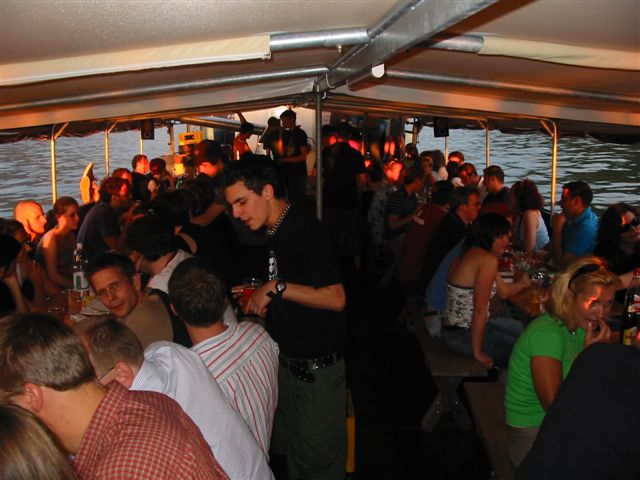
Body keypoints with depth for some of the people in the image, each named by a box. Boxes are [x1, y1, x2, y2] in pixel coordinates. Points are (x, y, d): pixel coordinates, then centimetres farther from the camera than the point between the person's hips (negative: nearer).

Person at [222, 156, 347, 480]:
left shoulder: (304, 230, -21)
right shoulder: (277, 231, 8)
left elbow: (335, 298, -27)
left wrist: (277, 287, -25)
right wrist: (261, 296, 7)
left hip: (317, 365, -9)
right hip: (289, 360, 9)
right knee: (290, 450, 22)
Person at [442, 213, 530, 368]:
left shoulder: (471, 253, 7)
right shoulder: (488, 260, -21)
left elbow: (503, 292, 13)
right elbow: (480, 309, -24)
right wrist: (478, 353, -20)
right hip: (462, 335, -10)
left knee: (520, 328, 25)